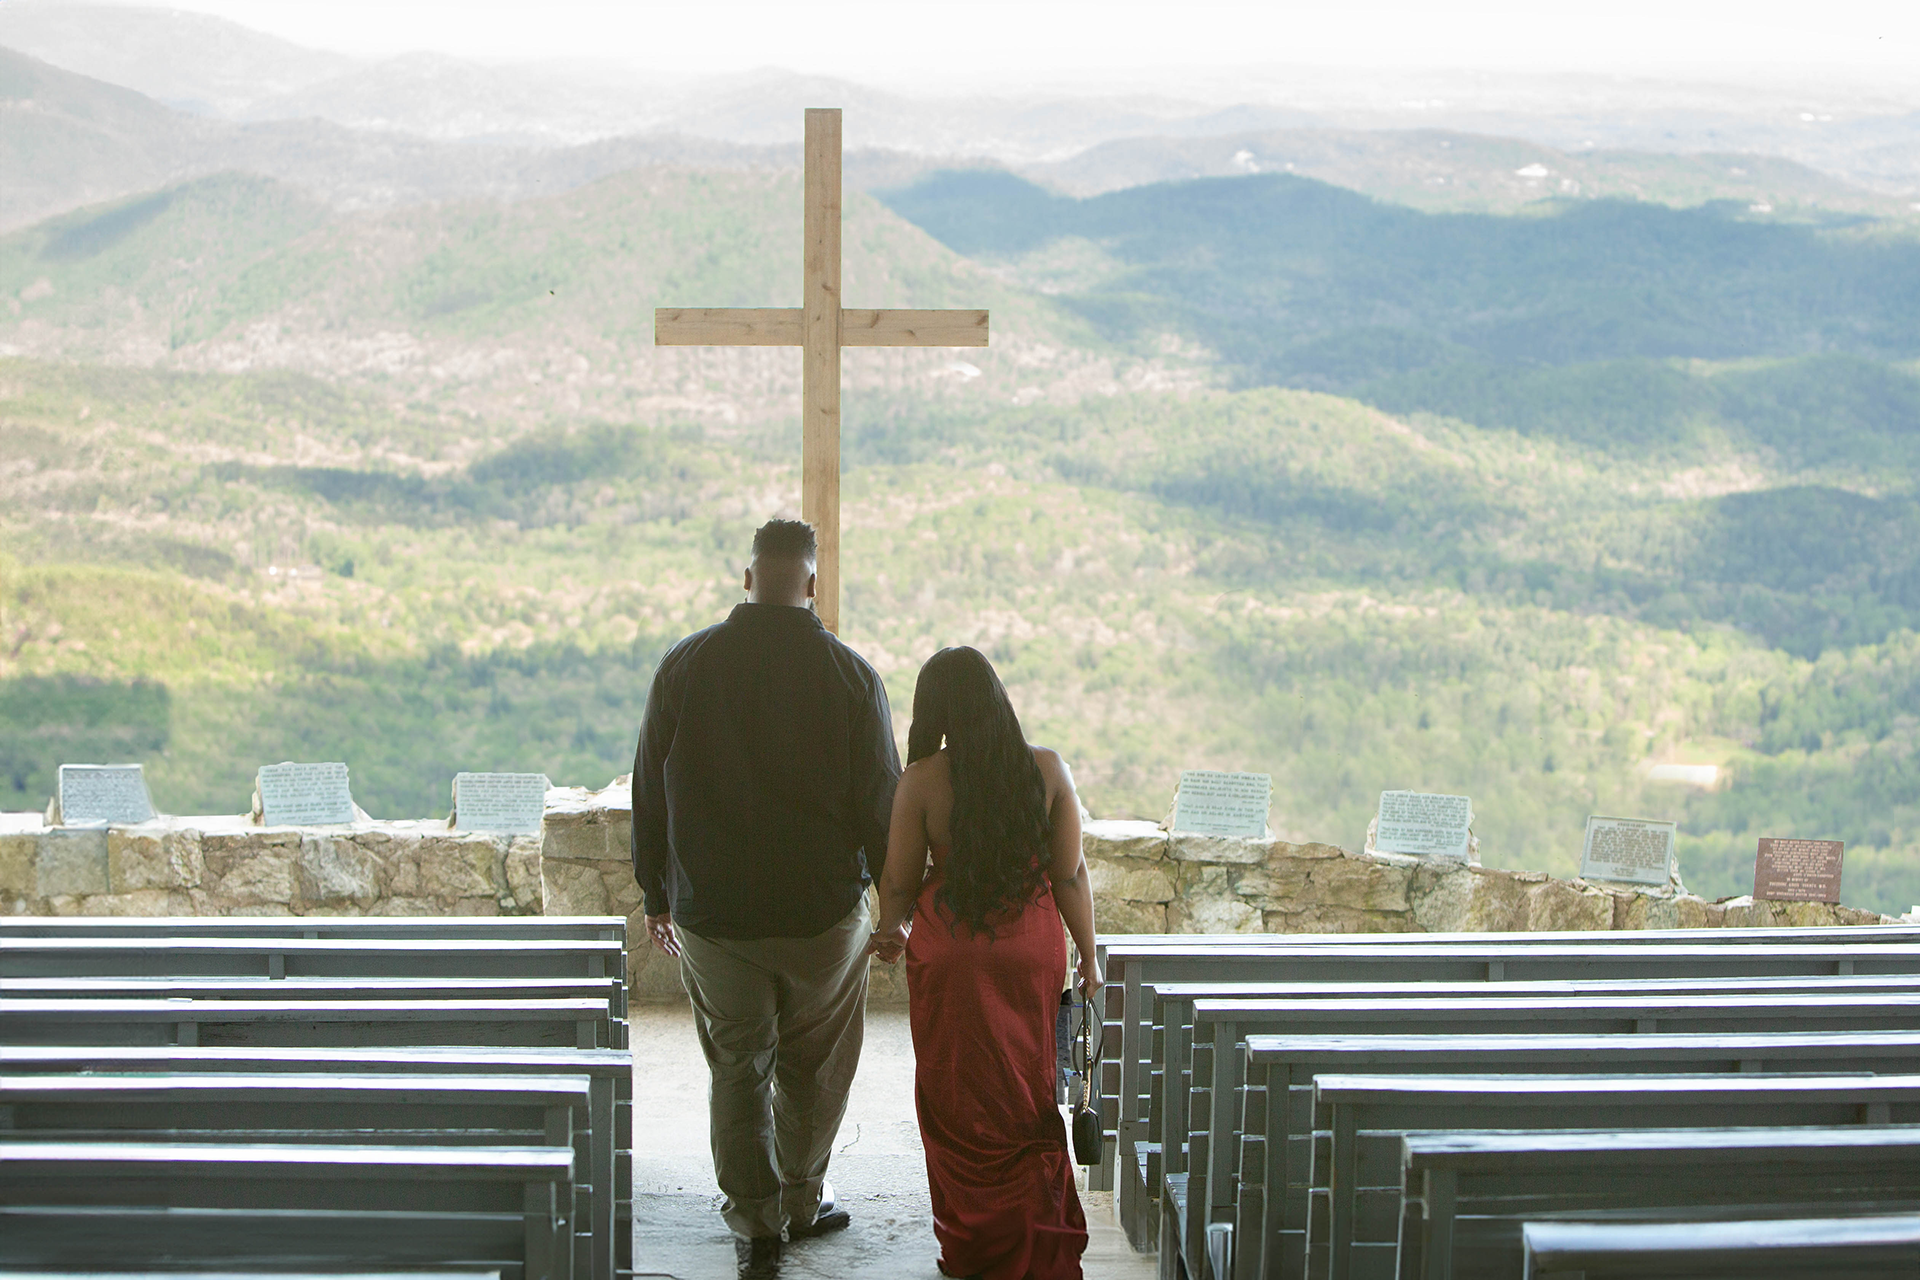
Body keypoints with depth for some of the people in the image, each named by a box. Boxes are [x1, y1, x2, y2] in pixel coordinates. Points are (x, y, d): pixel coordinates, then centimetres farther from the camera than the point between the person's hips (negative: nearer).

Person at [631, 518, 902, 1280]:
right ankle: (800, 1203, 30)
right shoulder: (850, 674, -9)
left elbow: (649, 790, 3)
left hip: (712, 911, 1)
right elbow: (880, 803, -5)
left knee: (736, 1070, 11)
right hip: (825, 910, -1)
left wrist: (656, 893, 14)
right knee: (812, 1067, 17)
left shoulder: (684, 666, -3)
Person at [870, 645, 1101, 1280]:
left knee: (956, 1102, 12)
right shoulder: (1048, 770, -7)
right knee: (1025, 1096, 14)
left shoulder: (922, 781, -11)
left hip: (948, 952, -2)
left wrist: (892, 930, 18)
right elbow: (1071, 875, -4)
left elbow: (899, 883, -2)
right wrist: (1088, 959, 7)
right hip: (1032, 946, 2)